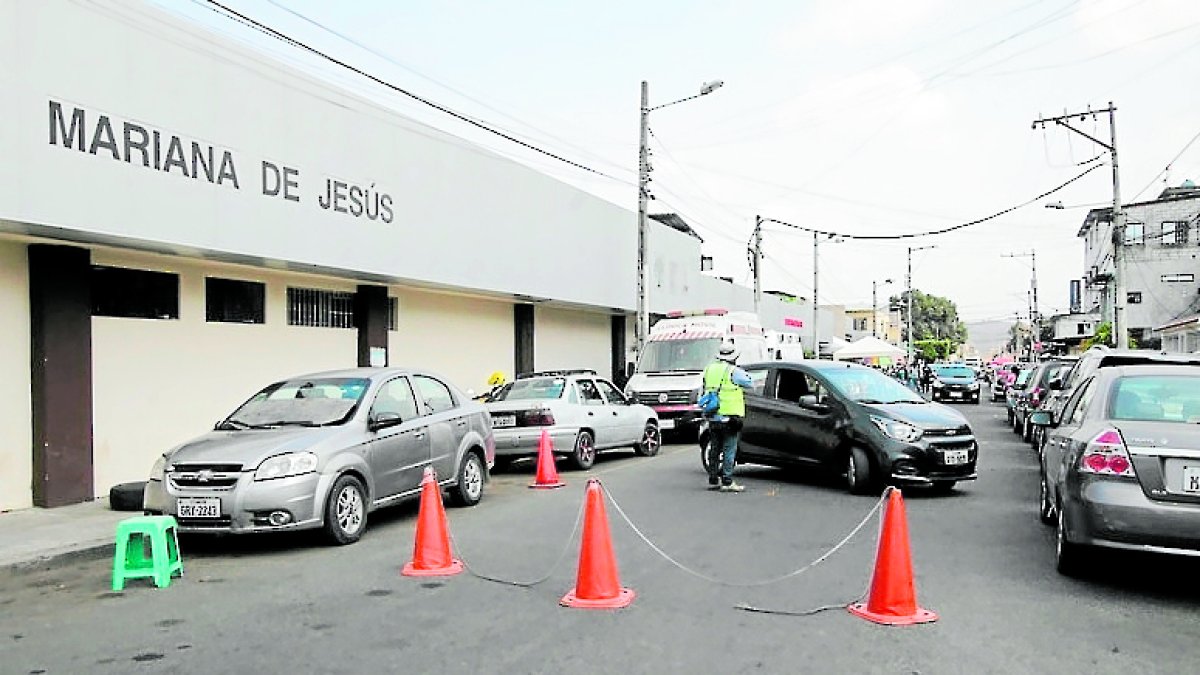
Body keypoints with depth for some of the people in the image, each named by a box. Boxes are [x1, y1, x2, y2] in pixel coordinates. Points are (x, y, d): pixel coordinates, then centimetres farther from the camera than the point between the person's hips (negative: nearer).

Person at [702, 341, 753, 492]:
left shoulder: (709, 369, 10)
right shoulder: (734, 371, -11)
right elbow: (748, 383, 0)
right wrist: (745, 374, 15)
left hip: (713, 417, 6)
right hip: (729, 417, -6)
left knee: (714, 449, 13)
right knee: (729, 450, -2)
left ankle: (713, 480, 18)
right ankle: (727, 482, -4)